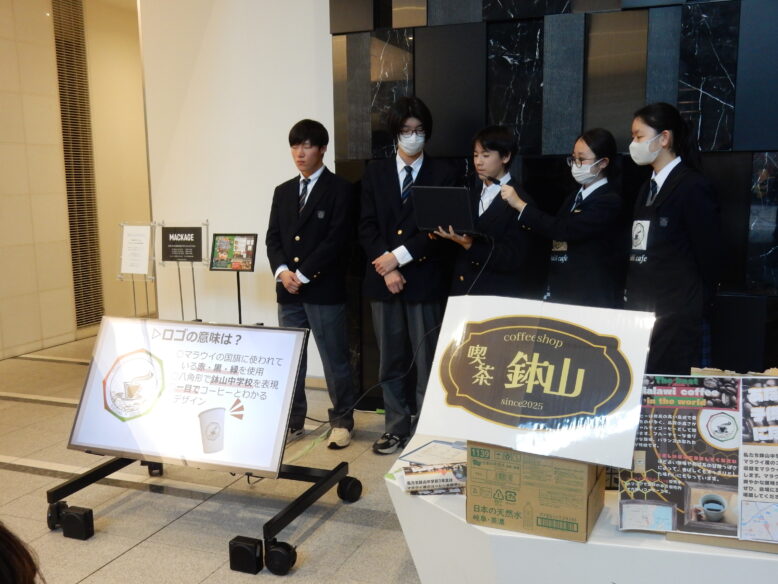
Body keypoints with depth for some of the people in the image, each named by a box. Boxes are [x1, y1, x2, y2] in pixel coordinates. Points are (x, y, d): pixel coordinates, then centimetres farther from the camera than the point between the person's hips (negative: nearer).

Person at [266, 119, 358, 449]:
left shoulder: (340, 189, -3)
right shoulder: (282, 192, 16)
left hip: (324, 289, -5)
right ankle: (292, 422, 23)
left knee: (335, 360, 3)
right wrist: (282, 271, -8)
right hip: (288, 290, 6)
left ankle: (341, 422, 16)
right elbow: (273, 237, 11)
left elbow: (337, 239, -12)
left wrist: (303, 274, -15)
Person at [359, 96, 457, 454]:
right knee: (390, 361, 10)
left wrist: (399, 257, -12)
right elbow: (367, 227, 4)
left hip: (425, 280, -2)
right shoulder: (375, 172, 11)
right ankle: (397, 428, 22)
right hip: (383, 279, 3)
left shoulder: (442, 174, 4)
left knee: (428, 361, 2)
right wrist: (386, 268, -9)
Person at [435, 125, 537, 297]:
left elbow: (513, 259, -16)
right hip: (462, 291, 5)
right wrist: (442, 232, -8)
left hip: (499, 296, -5)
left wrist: (471, 246, -25)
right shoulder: (472, 194, 11)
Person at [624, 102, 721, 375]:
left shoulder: (693, 187, -8)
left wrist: (694, 307, -2)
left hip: (674, 318, -7)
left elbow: (708, 254, -8)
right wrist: (632, 296, 8)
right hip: (641, 311, 7)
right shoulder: (648, 188, 17)